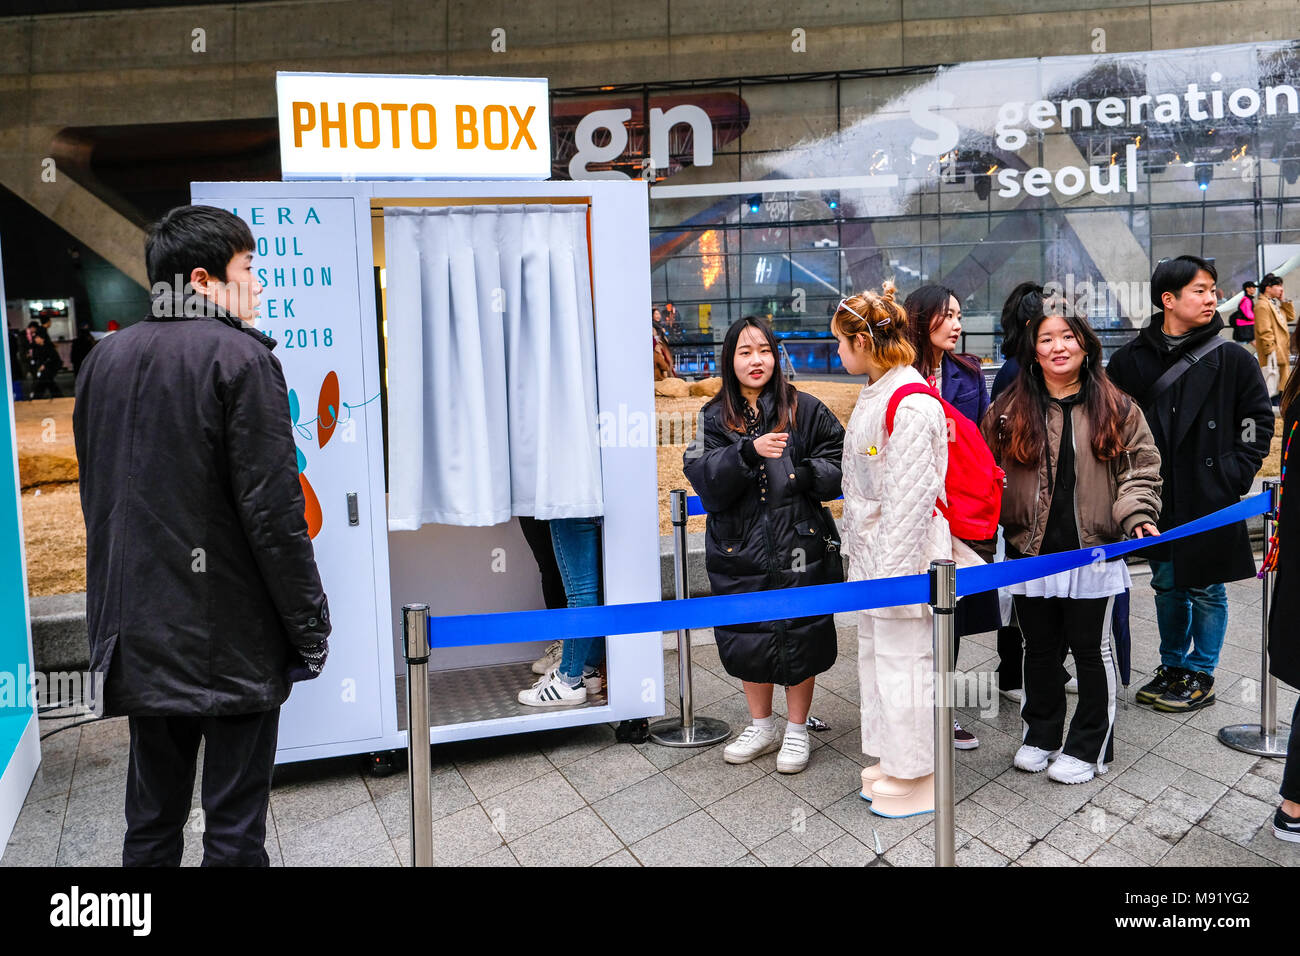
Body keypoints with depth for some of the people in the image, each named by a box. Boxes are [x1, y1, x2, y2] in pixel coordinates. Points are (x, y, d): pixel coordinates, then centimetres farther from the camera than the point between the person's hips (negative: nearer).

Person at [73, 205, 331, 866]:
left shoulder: (104, 359, 11)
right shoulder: (239, 356, -12)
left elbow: (96, 497, 16)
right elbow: (273, 509, -17)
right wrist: (310, 627, -10)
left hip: (139, 636, 7)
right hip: (233, 638, -7)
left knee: (151, 819, 18)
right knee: (234, 826, 4)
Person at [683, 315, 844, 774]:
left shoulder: (804, 409, 0)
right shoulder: (715, 417, 4)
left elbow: (840, 460, 2)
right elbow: (703, 477, -9)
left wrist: (808, 474, -17)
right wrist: (748, 452, -25)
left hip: (797, 547, -2)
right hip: (739, 550, 2)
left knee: (798, 639, 6)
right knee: (747, 641, 13)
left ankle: (796, 731, 27)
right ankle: (761, 726, 35)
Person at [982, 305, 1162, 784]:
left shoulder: (1116, 409, 0)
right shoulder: (1009, 411, 2)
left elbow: (1141, 468, 2)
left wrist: (1138, 515, -12)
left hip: (1093, 553, -1)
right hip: (1030, 553, 2)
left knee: (1091, 650, 10)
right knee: (1040, 649, 16)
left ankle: (1088, 747, 26)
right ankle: (1040, 735, 34)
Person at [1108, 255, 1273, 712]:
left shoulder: (1233, 361, -4)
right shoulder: (1130, 361, 0)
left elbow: (1258, 421, 1)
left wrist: (1234, 476, -5)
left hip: (1210, 501, -2)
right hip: (1156, 499, 2)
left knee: (1205, 590, 7)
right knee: (1167, 585, 15)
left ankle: (1201, 675, 24)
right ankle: (1173, 666, 32)